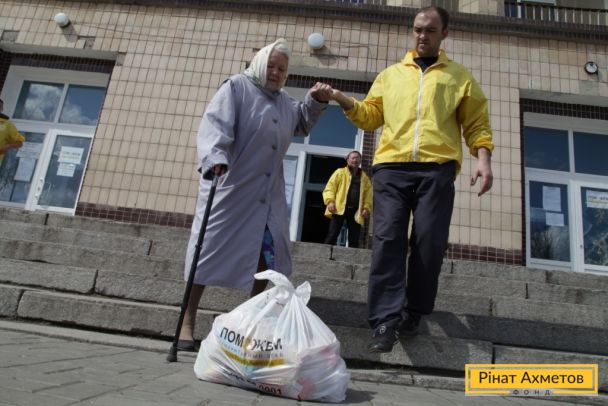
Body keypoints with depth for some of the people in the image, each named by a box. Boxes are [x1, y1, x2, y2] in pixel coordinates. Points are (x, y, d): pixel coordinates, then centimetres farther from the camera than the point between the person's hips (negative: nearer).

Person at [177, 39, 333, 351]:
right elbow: (214, 123, -16)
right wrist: (214, 158, -36)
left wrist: (316, 101, 15)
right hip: (228, 187, -6)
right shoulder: (237, 86, -2)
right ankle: (187, 321, 6)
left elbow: (301, 124, 35)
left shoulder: (284, 100, 20)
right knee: (209, 248, -4)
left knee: (266, 256, 4)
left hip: (268, 195, 7)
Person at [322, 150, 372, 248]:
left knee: (354, 239, 3)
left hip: (355, 211, 3)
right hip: (339, 209, -3)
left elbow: (368, 195, 13)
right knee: (332, 235, -7)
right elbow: (329, 188, 2)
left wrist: (366, 208, -2)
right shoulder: (340, 172, 10)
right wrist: (330, 201, -12)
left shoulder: (365, 178, 18)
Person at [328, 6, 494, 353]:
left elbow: (476, 125, 13)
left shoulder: (460, 77, 19)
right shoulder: (391, 74, 24)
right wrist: (344, 101, 1)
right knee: (388, 240, -10)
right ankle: (386, 321, -9)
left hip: (437, 169, 0)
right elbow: (371, 115, 18)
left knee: (429, 243, -4)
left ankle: (413, 313, 12)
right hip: (391, 167, 1)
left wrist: (483, 158, -3)